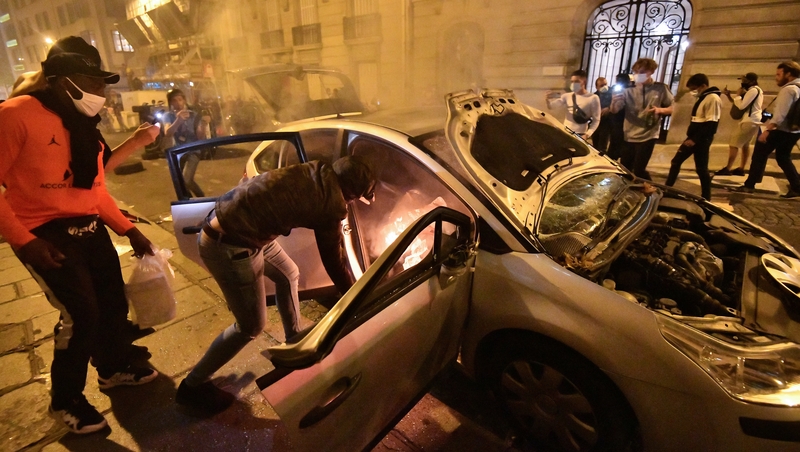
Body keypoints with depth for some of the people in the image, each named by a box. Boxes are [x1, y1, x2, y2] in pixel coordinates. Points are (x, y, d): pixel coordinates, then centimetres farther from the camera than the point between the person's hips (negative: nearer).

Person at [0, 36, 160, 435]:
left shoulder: (83, 125, 12)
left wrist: (129, 230, 11)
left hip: (90, 229, 8)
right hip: (47, 235, -7)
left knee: (114, 302, 14)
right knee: (81, 313, -7)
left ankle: (114, 368, 39)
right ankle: (65, 400, 18)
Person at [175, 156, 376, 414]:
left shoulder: (316, 171, 5)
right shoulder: (331, 204, -16)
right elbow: (333, 263, -6)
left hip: (224, 219, 10)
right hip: (229, 246, -10)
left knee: (288, 274, 23)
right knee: (252, 325, 6)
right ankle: (193, 386, 25)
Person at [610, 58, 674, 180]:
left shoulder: (661, 89, -1)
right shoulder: (629, 89, 3)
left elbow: (672, 108, 4)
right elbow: (614, 109, -3)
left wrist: (660, 110, -16)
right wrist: (617, 94, -21)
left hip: (648, 136, -3)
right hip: (629, 136, 3)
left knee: (638, 170, -7)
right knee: (624, 169, 8)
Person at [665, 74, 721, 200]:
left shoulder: (713, 98, -15)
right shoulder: (703, 98, 15)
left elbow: (711, 124, -21)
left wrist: (695, 139, -22)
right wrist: (691, 137, 14)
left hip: (702, 140, -9)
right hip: (693, 138, 9)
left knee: (701, 168, -2)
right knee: (676, 161, 10)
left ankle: (706, 199, 9)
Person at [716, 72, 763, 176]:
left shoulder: (753, 90, -14)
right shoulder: (757, 90, 21)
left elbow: (741, 106, -20)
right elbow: (739, 104, 18)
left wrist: (738, 95, -6)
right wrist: (728, 96, 6)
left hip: (749, 121, -11)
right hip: (753, 121, 11)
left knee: (734, 144, -11)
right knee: (745, 145, 12)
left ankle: (727, 169, -14)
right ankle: (741, 169, 14)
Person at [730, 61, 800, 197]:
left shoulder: (788, 89, -14)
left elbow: (780, 113, -23)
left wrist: (767, 130, -26)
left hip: (780, 130, -10)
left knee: (759, 155, -4)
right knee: (783, 159, 16)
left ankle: (749, 185, -3)